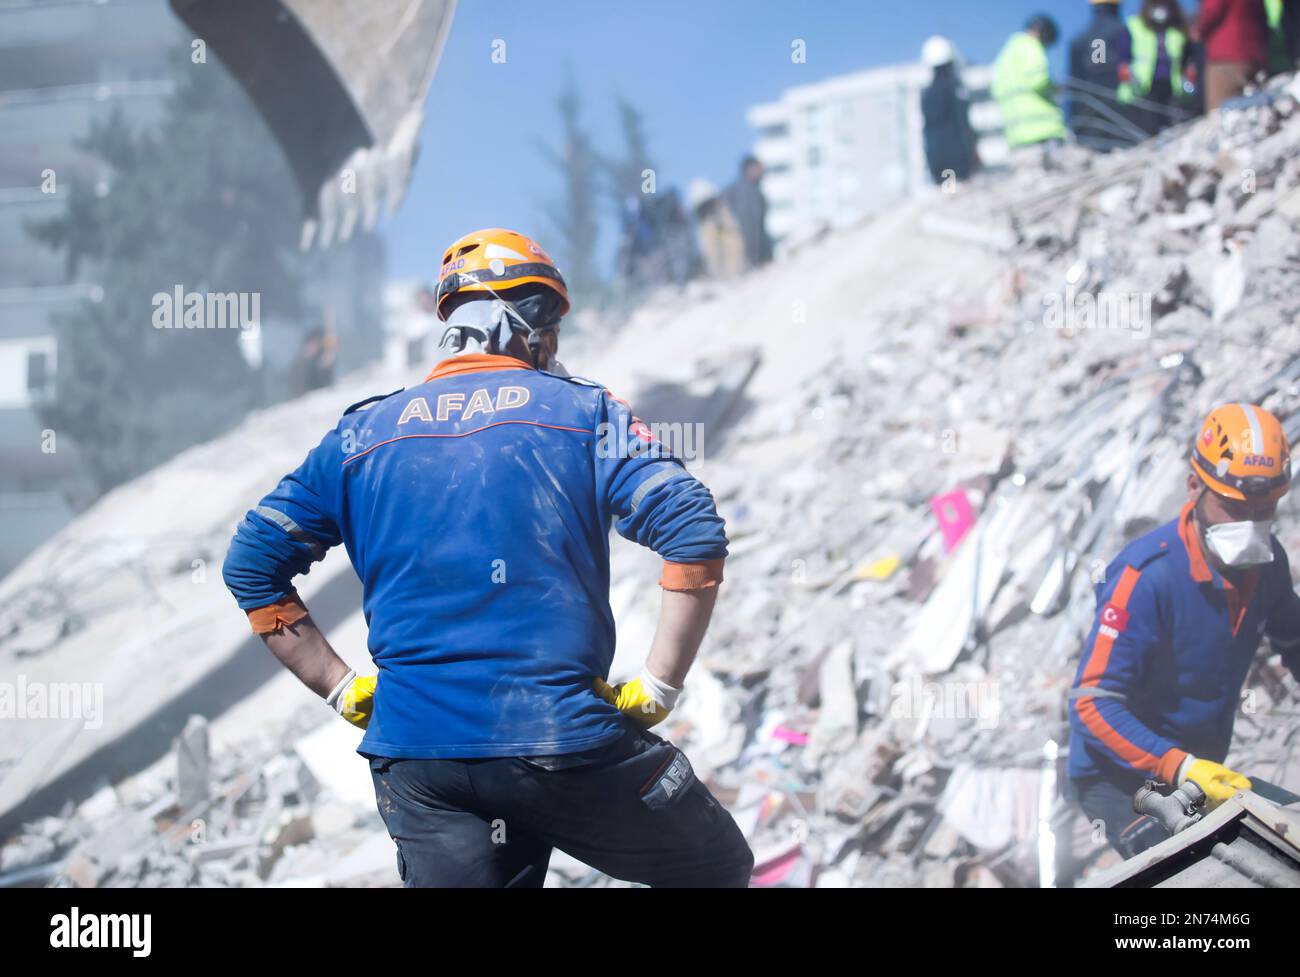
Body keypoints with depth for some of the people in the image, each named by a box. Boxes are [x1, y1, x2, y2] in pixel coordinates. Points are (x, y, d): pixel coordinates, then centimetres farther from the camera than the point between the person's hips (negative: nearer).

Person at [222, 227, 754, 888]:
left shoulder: (362, 435, 11)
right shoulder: (583, 413, 3)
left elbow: (251, 565, 12)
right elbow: (695, 535, -9)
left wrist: (343, 690, 13)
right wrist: (657, 689, -3)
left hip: (414, 763, 3)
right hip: (563, 744, -3)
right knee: (722, 871, 16)